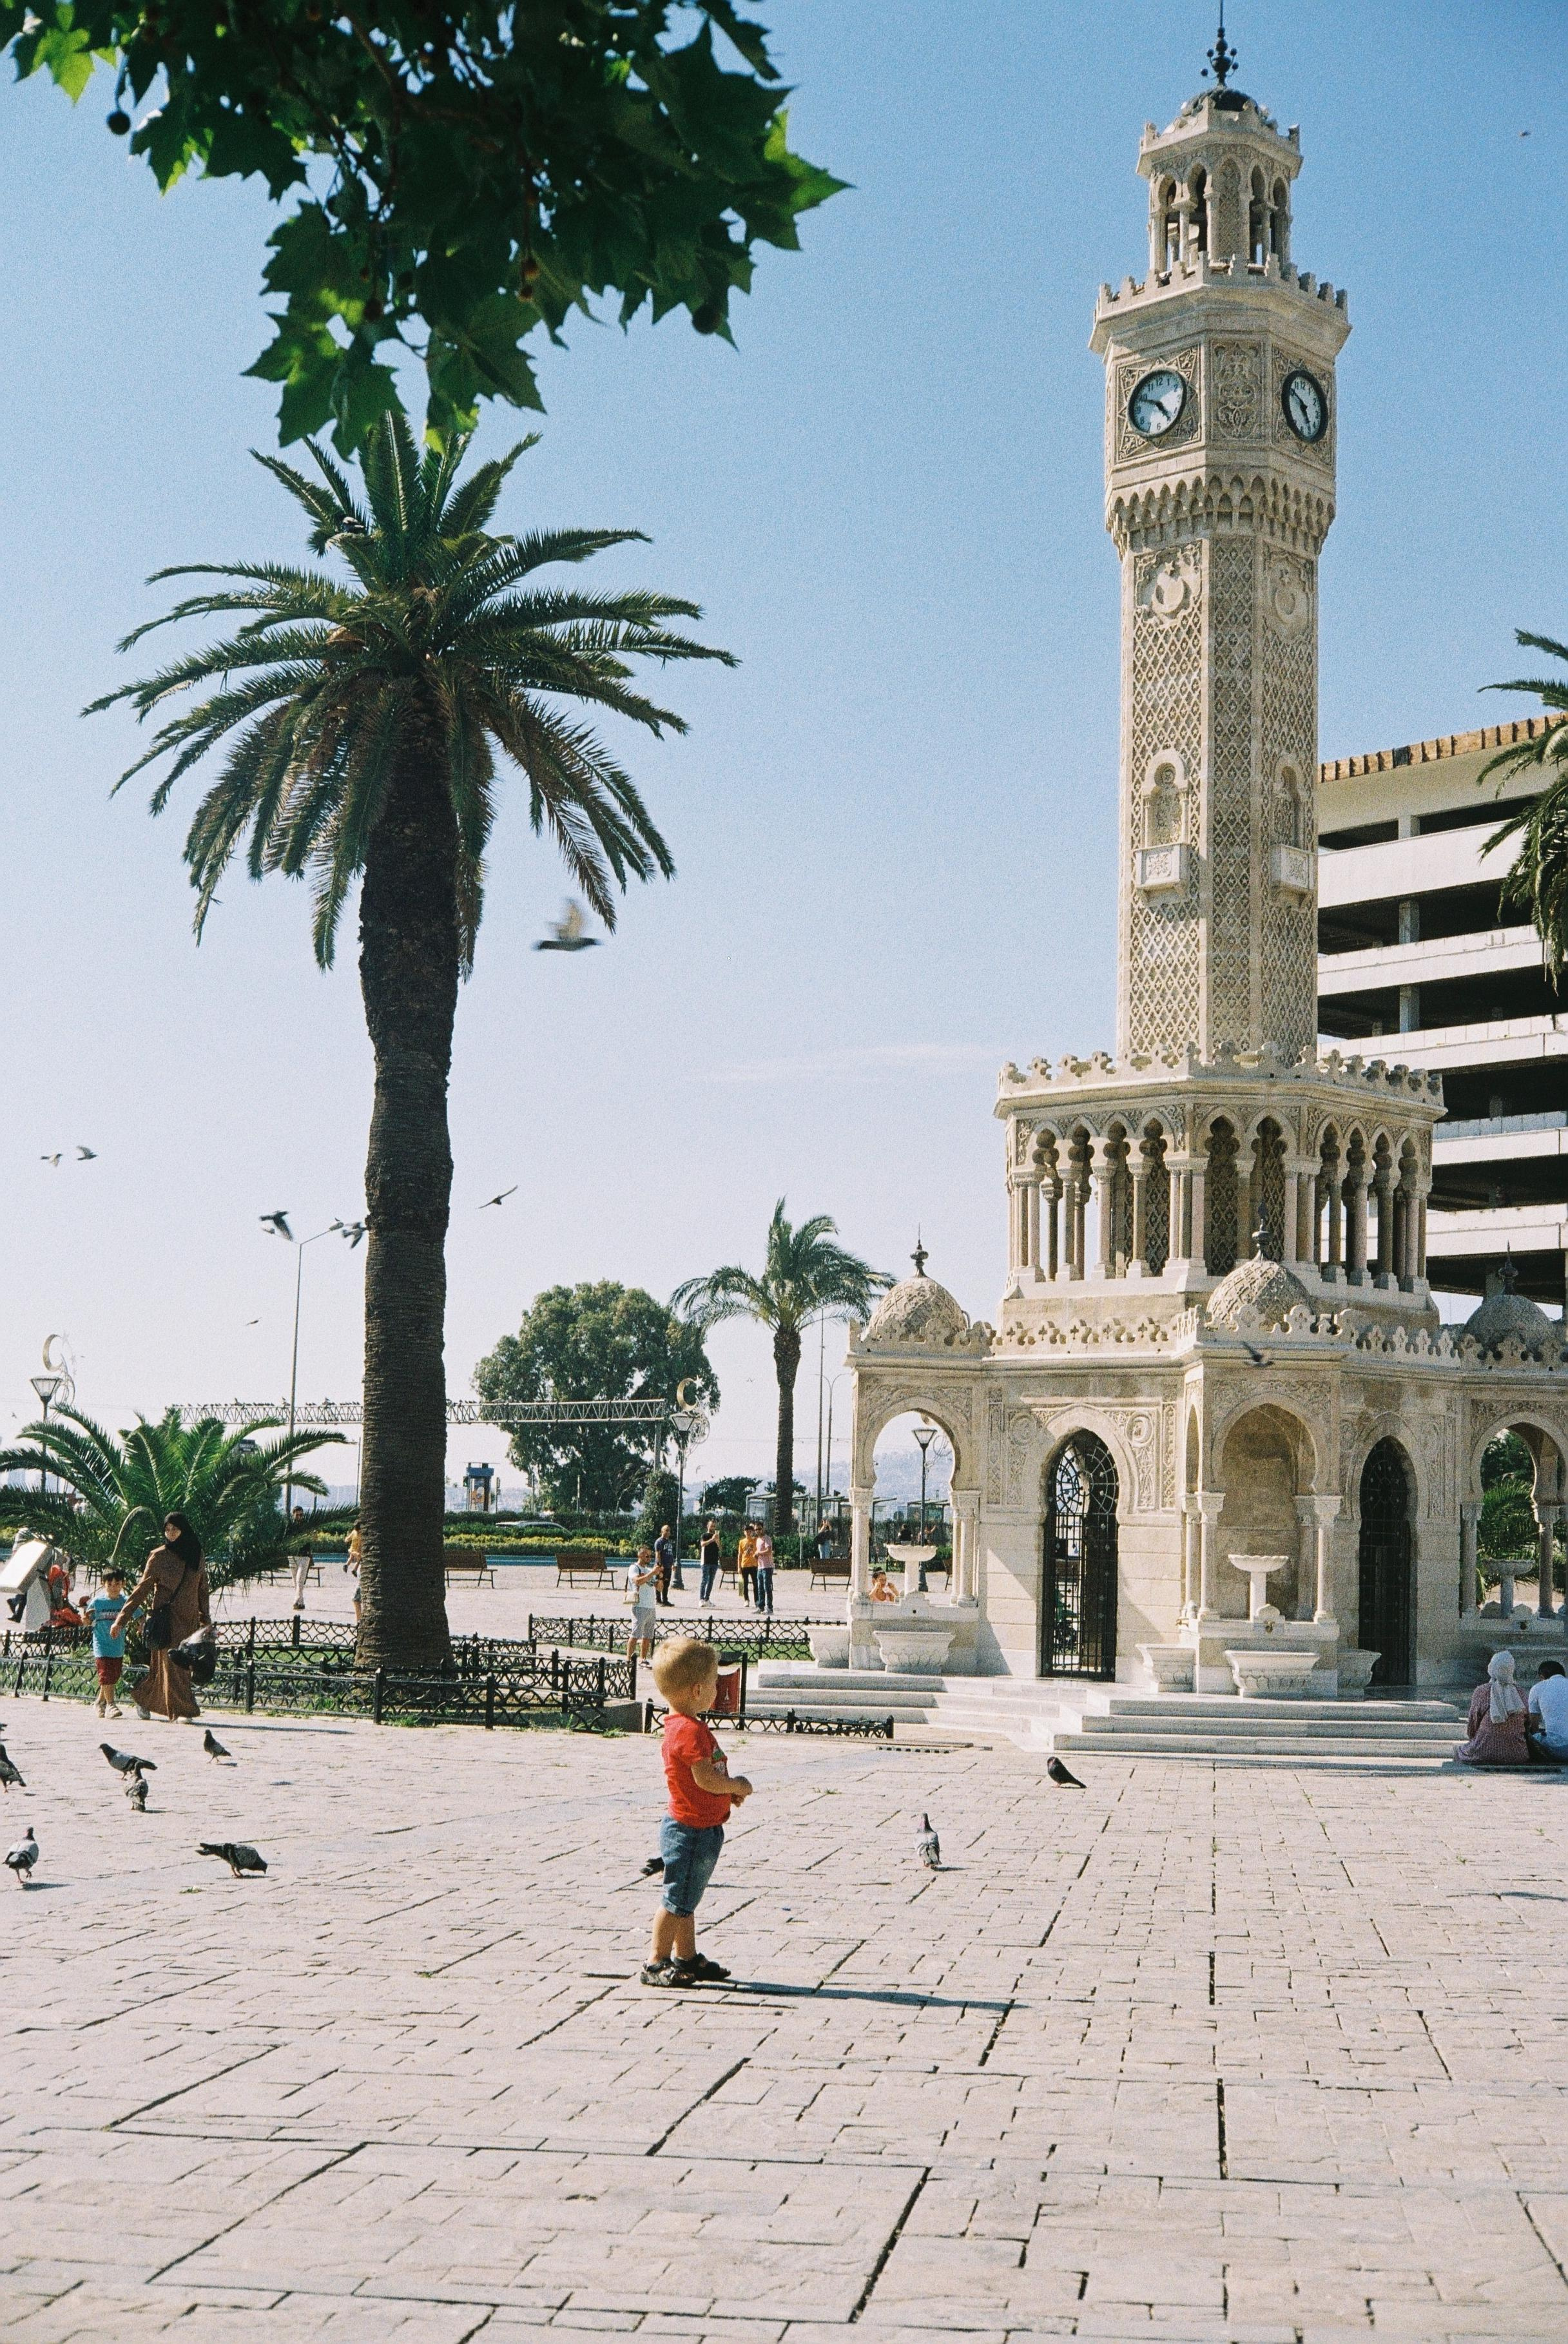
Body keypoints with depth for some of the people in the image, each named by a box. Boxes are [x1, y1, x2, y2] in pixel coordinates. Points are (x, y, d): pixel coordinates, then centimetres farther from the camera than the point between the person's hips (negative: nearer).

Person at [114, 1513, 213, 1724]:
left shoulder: (196, 1556, 8)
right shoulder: (158, 1557, -3)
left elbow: (203, 1590, 15)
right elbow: (142, 1588, -2)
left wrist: (206, 1620, 11)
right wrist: (123, 1618, -7)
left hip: (188, 1619, 4)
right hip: (166, 1617, -4)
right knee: (172, 1662, -8)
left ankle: (142, 1698, 23)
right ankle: (182, 1710, -3)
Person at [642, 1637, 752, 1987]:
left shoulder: (680, 1726, 11)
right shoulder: (691, 1730, -23)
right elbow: (706, 1778, -29)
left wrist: (728, 1790, 7)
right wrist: (737, 1786, -12)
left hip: (691, 1829, 11)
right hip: (693, 1830, -11)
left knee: (686, 1900, 19)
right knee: (678, 1900, -2)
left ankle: (686, 1957, 29)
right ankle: (657, 1963, 4)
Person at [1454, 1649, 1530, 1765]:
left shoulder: (1481, 1691, -8)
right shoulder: (1519, 1692, -1)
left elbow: (1473, 1726, 0)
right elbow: (1527, 1725, 8)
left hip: (1484, 1754, -2)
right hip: (1516, 1754, 2)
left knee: (1459, 1751, 28)